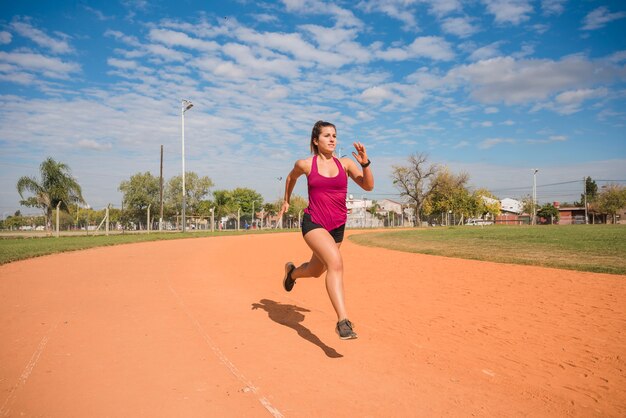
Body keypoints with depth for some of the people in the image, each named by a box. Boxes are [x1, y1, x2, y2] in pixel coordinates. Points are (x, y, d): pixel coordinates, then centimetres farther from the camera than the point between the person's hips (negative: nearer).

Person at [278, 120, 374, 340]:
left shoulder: (345, 163, 2)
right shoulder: (305, 164, -2)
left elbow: (368, 185, -7)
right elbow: (291, 177, 20)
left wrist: (365, 163, -22)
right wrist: (286, 201, 28)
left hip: (337, 227, 4)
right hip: (313, 223, -4)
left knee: (316, 271, 20)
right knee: (336, 263, -28)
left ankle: (292, 271, 55)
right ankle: (343, 321, -27)